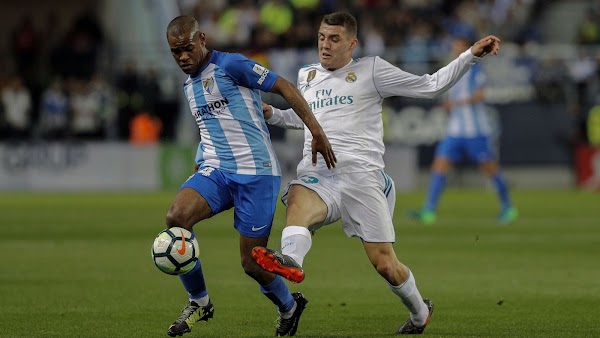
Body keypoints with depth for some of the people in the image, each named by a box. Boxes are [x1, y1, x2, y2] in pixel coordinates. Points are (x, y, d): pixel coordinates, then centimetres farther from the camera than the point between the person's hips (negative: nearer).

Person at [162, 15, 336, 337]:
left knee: (252, 263, -4)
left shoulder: (230, 65, -8)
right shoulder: (189, 85, 16)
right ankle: (199, 301, -5)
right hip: (215, 171, 6)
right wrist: (199, 170, 23)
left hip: (255, 173, -6)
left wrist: (317, 132, -15)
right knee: (176, 217, -24)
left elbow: (285, 88, -9)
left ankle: (289, 306, 30)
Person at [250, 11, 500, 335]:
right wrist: (271, 114, 23)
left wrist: (471, 55, 2)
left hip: (361, 173, -3)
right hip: (316, 172, 3)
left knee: (385, 264, -5)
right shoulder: (306, 76, 22)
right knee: (297, 200, -36)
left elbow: (430, 86, 9)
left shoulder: (371, 70, 7)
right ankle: (290, 261, -65)